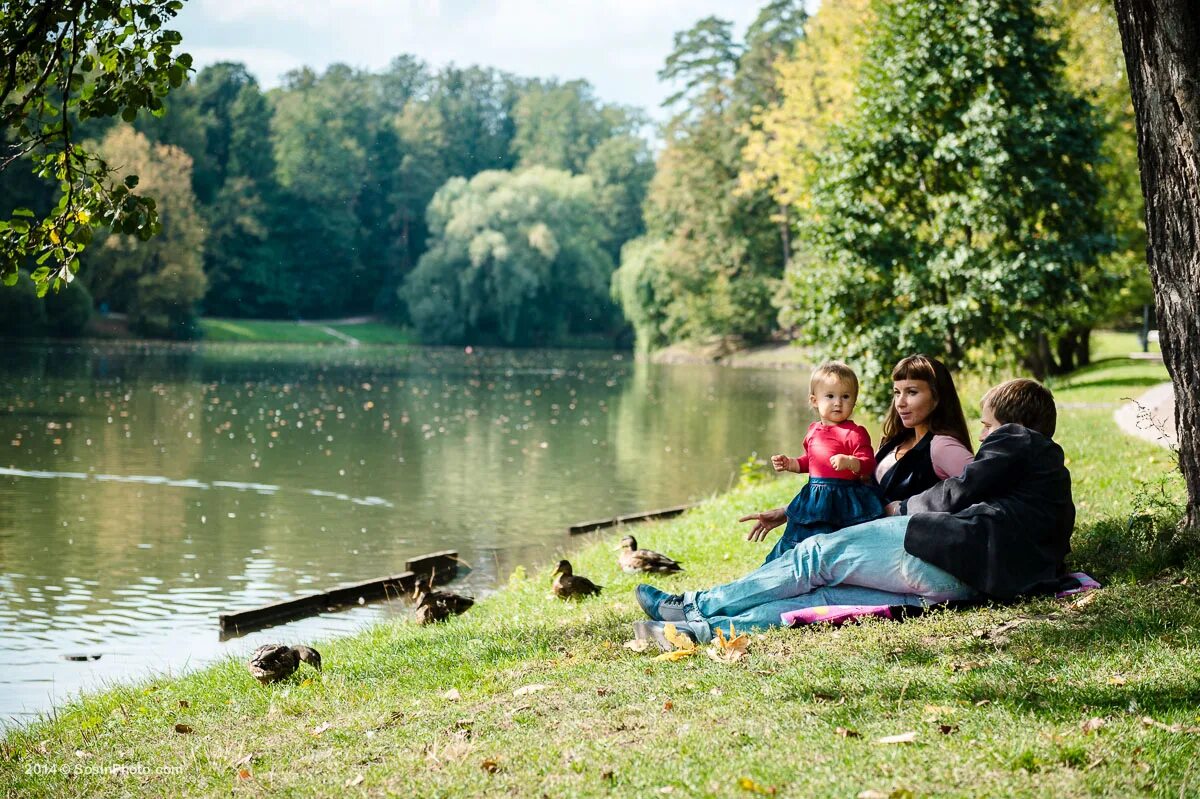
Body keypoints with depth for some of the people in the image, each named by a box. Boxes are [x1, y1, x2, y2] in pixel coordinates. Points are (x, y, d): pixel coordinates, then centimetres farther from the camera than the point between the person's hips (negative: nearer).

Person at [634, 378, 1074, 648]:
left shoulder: (1015, 440, 10)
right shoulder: (1054, 474, 36)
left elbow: (956, 494, -1)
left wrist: (900, 508, 18)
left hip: (950, 552, -8)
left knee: (818, 555, -2)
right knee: (830, 592, -2)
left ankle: (695, 605, 2)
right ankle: (706, 628, -11)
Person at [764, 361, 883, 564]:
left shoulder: (855, 433, -11)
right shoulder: (813, 431, 12)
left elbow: (868, 464, -16)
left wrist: (850, 462, -34)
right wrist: (789, 464, 13)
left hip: (843, 500, -7)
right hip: (814, 498, 7)